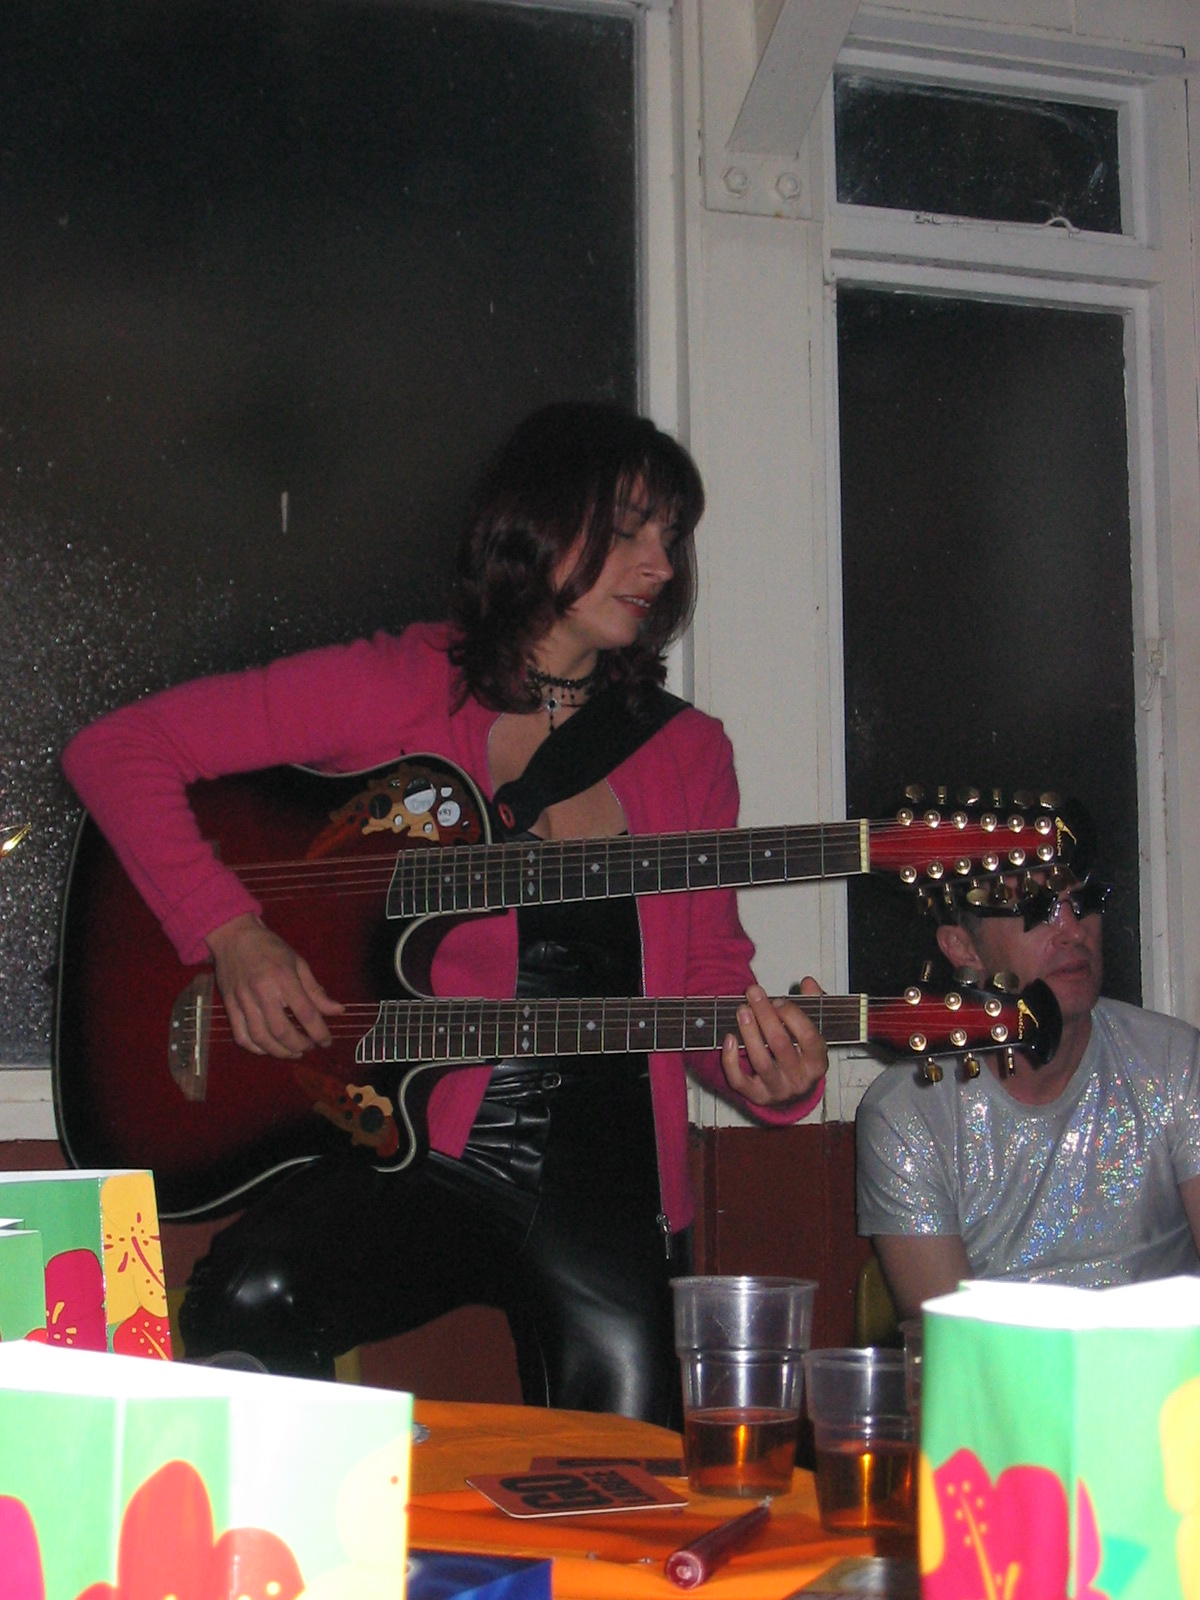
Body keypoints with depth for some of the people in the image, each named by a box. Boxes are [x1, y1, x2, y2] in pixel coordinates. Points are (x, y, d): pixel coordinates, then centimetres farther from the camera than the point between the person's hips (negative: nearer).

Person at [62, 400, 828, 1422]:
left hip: (605, 1179, 3)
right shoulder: (395, 692, 1)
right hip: (401, 1153, -3)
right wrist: (230, 934, -12)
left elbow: (710, 982, 11)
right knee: (252, 1304, -31)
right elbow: (117, 750, -1)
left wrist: (772, 1075, -12)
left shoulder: (687, 754, 12)